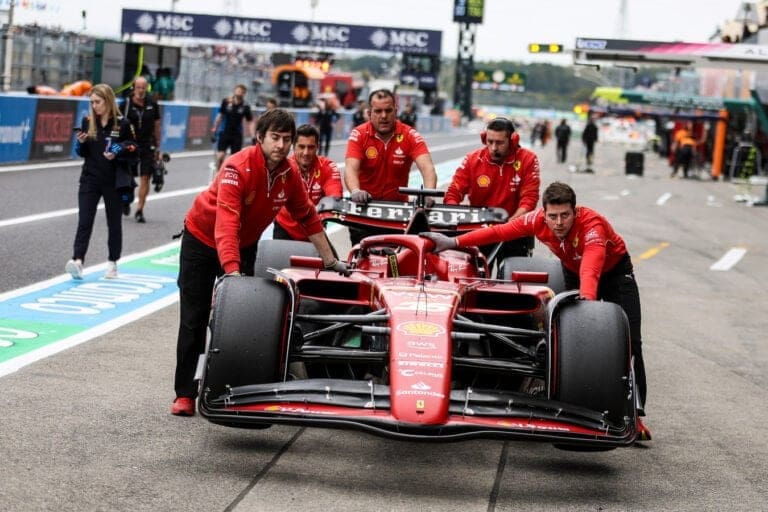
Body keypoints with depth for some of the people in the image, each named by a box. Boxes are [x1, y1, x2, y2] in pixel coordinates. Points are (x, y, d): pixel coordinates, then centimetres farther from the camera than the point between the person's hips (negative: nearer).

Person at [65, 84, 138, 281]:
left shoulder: (122, 124, -6)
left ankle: (112, 263, 21)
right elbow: (82, 153, 12)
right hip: (90, 179, 2)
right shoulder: (87, 122, 4)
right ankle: (77, 260, -19)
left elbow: (133, 153, -2)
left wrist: (116, 154, -19)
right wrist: (81, 142, -9)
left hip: (114, 181, -2)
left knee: (114, 223, 10)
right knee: (84, 222, -9)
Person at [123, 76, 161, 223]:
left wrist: (157, 147, 13)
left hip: (147, 146, 1)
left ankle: (140, 210, -1)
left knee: (145, 178, -6)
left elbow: (156, 125, 11)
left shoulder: (152, 104, 3)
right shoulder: (126, 104, -4)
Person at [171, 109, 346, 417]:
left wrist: (331, 261, 5)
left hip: (244, 246, 5)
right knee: (194, 320, -2)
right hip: (202, 240, -4)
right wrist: (231, 270, -51)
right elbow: (226, 222, -41)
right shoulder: (238, 168, -32)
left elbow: (309, 219, 1)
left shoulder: (290, 175, -13)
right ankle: (185, 393, 4)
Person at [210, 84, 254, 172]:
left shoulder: (245, 107, -5)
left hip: (237, 135, 0)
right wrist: (215, 128, 10)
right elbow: (220, 115, 9)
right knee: (220, 155, -15)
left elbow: (249, 122, 1)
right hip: (224, 133, 0)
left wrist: (253, 137, -6)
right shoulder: (226, 101, -4)